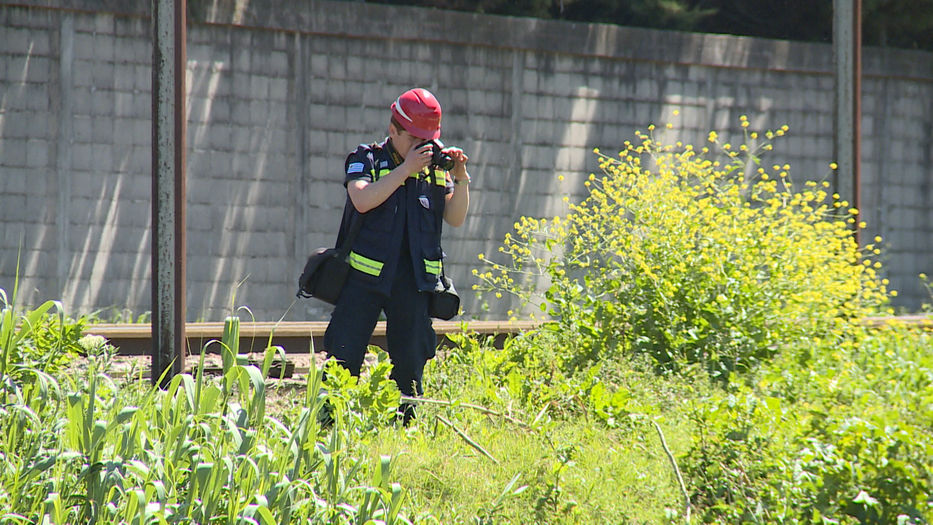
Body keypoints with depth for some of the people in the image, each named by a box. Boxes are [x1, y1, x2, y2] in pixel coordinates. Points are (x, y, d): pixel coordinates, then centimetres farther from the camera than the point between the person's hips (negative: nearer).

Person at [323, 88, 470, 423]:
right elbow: (363, 200, -17)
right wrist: (405, 169, -17)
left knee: (410, 362, 6)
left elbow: (455, 218, 7)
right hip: (366, 273, -3)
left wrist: (460, 178, -7)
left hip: (414, 279, 3)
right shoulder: (366, 159, 1)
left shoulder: (435, 167, 10)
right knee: (343, 356, -4)